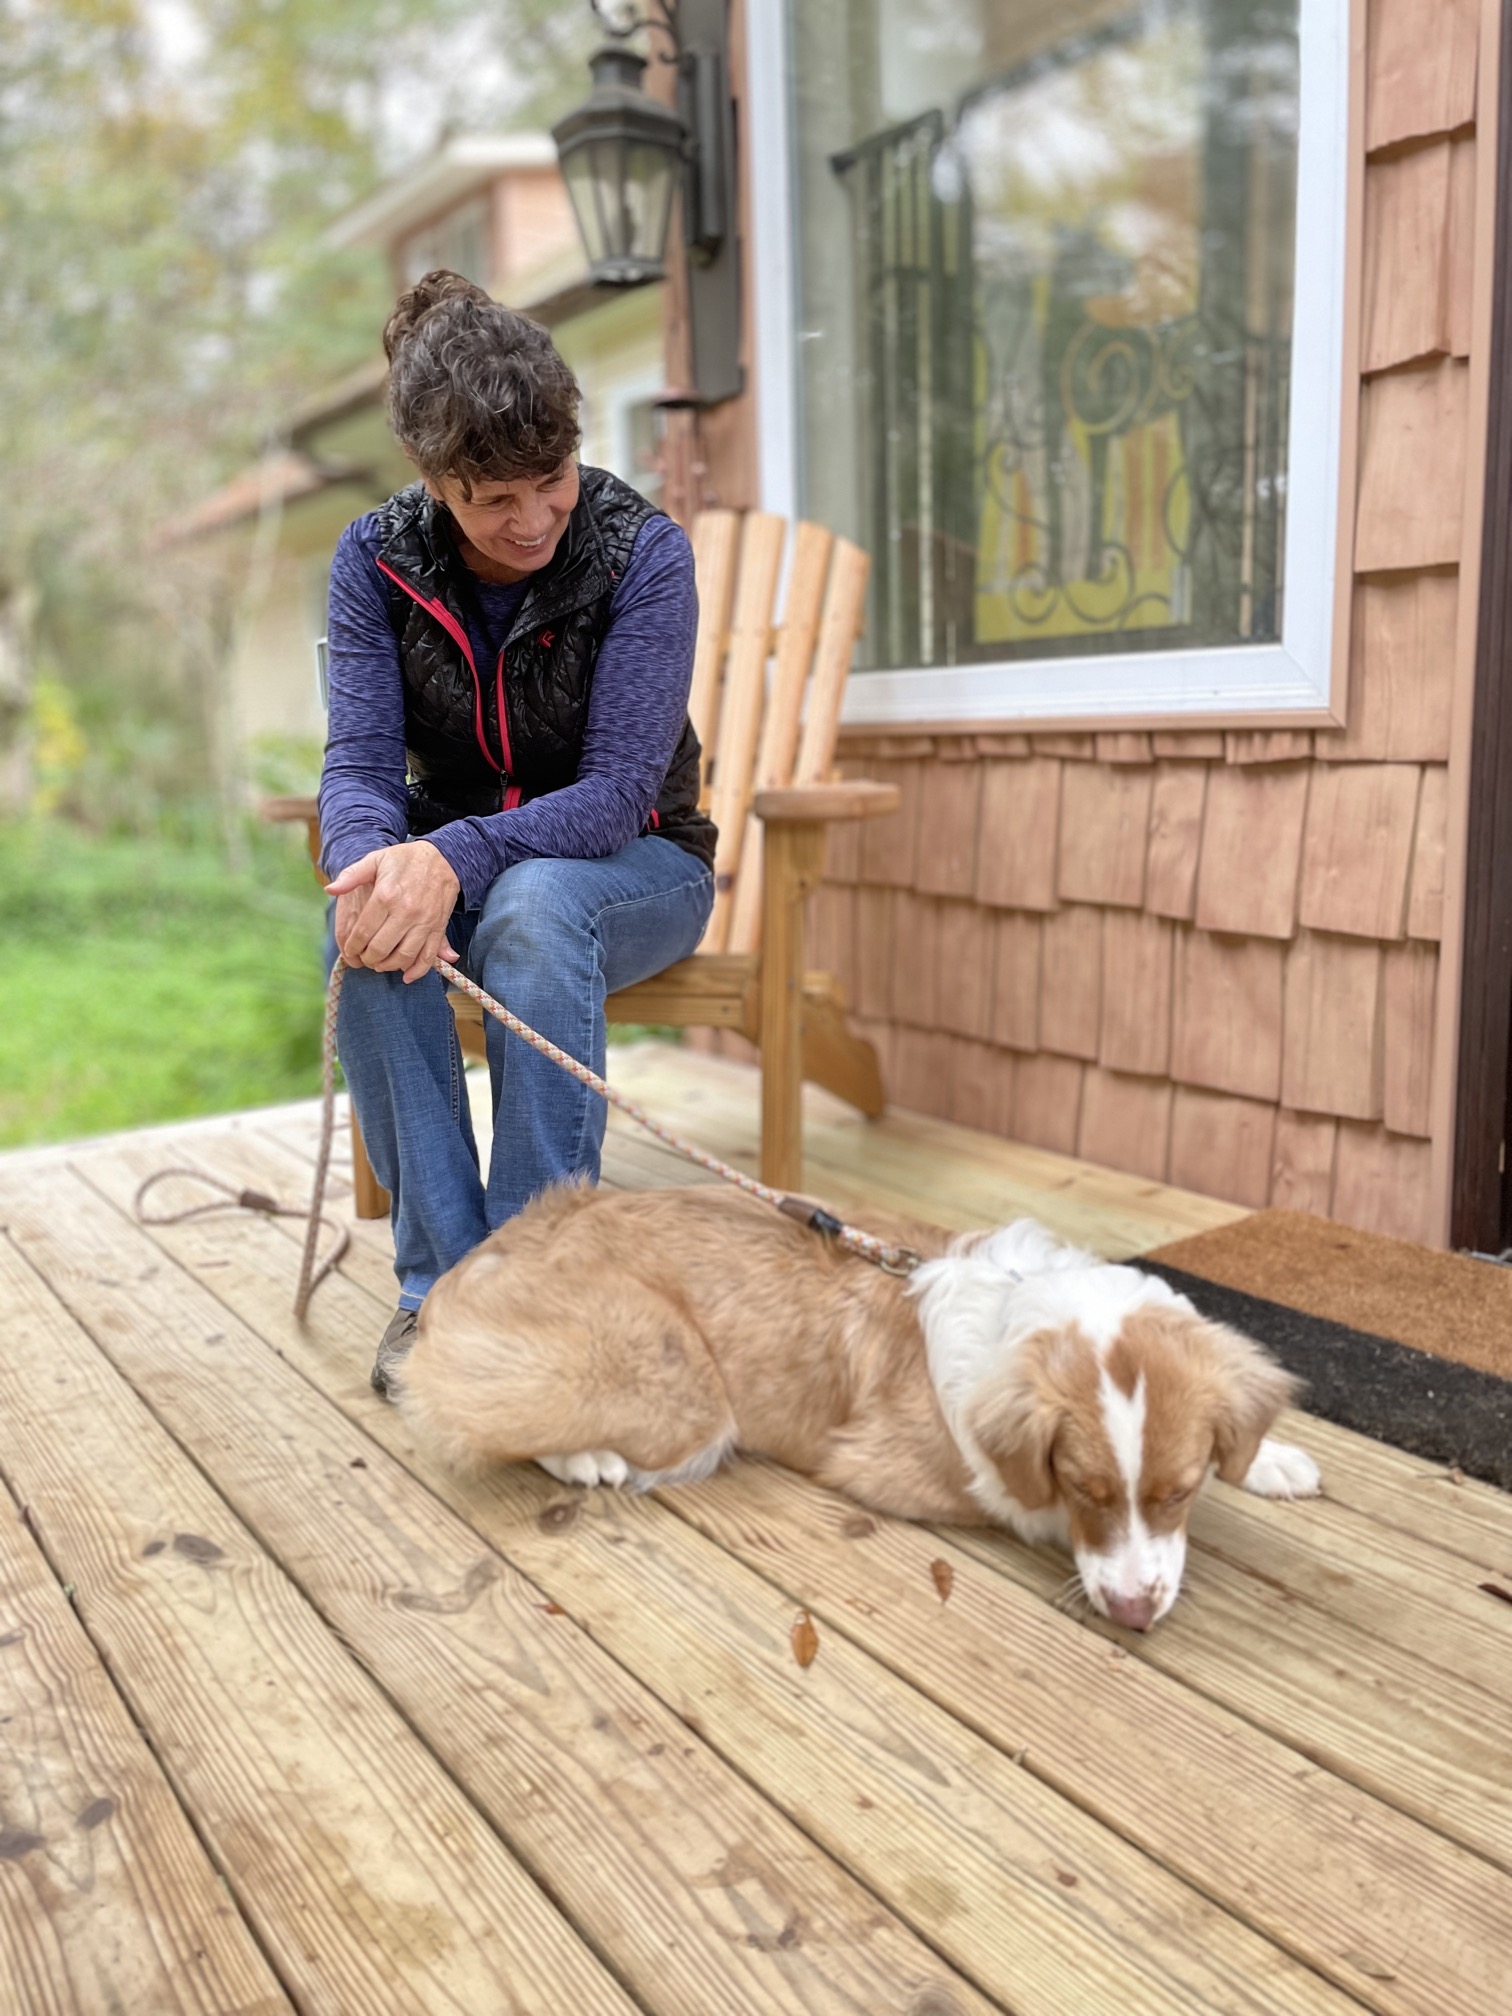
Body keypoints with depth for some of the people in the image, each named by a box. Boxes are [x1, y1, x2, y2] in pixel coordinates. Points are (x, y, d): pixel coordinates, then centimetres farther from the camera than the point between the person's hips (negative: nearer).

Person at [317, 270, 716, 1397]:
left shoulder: (643, 553, -16)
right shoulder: (378, 561, -7)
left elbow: (618, 788, -23)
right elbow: (360, 764, -13)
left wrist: (457, 856, -40)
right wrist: (373, 860, -37)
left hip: (632, 864, -2)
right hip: (456, 858, 3)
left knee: (534, 904, -37)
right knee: (369, 922, -32)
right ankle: (441, 1279, -22)